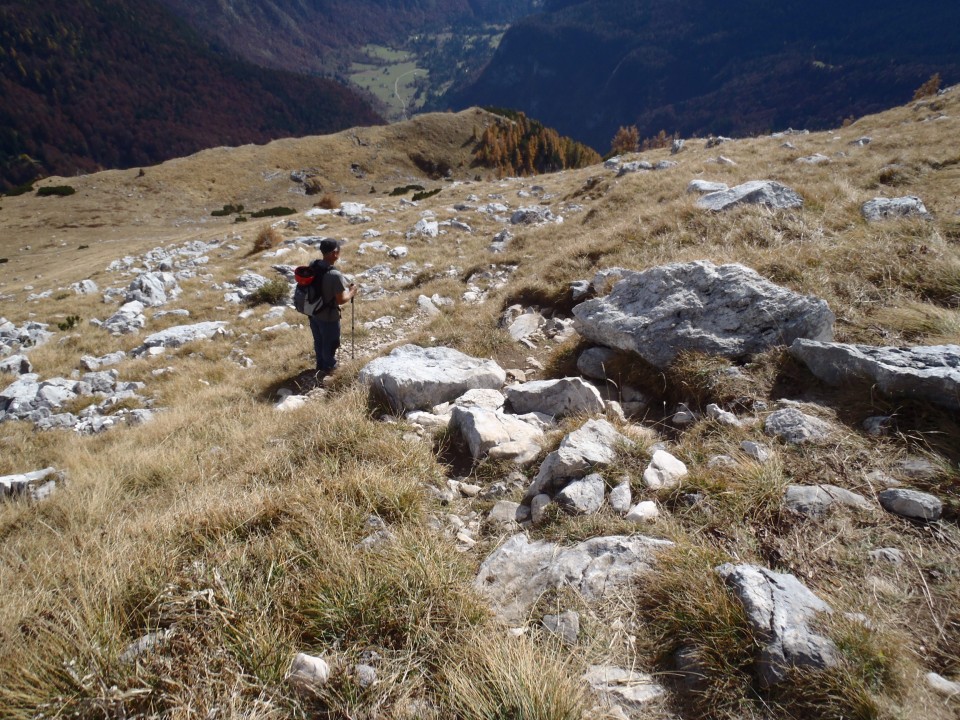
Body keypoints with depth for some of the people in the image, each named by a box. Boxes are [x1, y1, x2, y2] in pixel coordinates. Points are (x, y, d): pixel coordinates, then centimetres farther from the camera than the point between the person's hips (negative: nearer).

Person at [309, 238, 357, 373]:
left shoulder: (313, 265, -7)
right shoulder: (335, 275, -30)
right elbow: (341, 300, -23)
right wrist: (352, 292, -5)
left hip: (313, 313, 7)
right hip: (328, 317, -7)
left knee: (318, 341, 26)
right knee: (330, 343, 18)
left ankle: (320, 365, 46)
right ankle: (329, 368, 38)